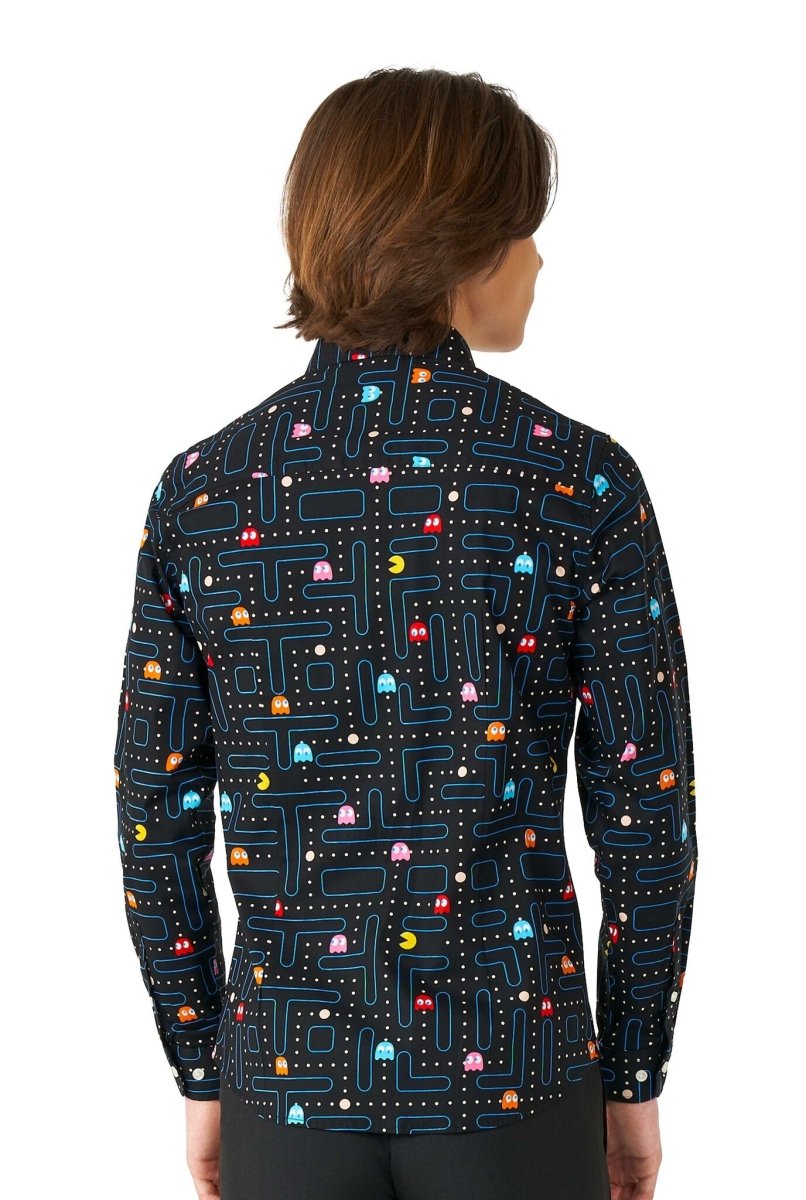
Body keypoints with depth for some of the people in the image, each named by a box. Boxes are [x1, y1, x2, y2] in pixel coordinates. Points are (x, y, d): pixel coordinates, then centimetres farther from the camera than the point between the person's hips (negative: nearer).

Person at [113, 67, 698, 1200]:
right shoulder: (582, 481, -10)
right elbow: (647, 813, -6)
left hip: (287, 1088, 2)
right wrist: (633, 1080, 6)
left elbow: (158, 821, 0)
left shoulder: (198, 491, -4)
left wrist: (202, 1072, 12)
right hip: (515, 1084, -1)